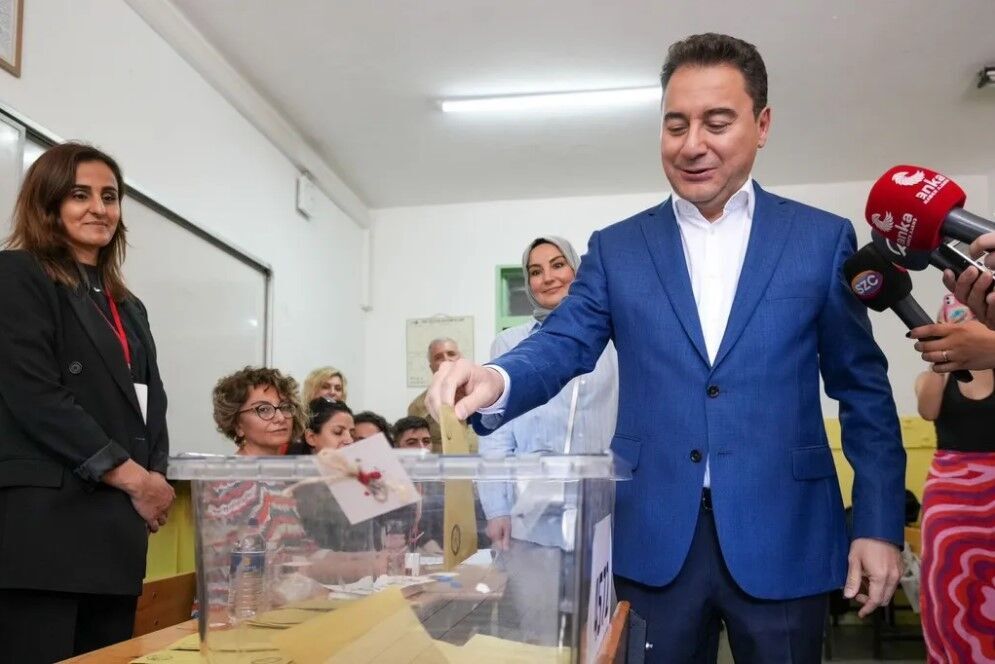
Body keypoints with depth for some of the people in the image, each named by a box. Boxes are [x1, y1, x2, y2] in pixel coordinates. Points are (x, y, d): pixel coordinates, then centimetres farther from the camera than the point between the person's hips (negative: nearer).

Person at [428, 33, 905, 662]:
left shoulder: (824, 238, 4)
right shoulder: (616, 247, 7)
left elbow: (863, 390, 5)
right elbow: (564, 343, -4)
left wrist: (879, 523, 0)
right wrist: (497, 381, -26)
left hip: (782, 534, 0)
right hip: (653, 536, 1)